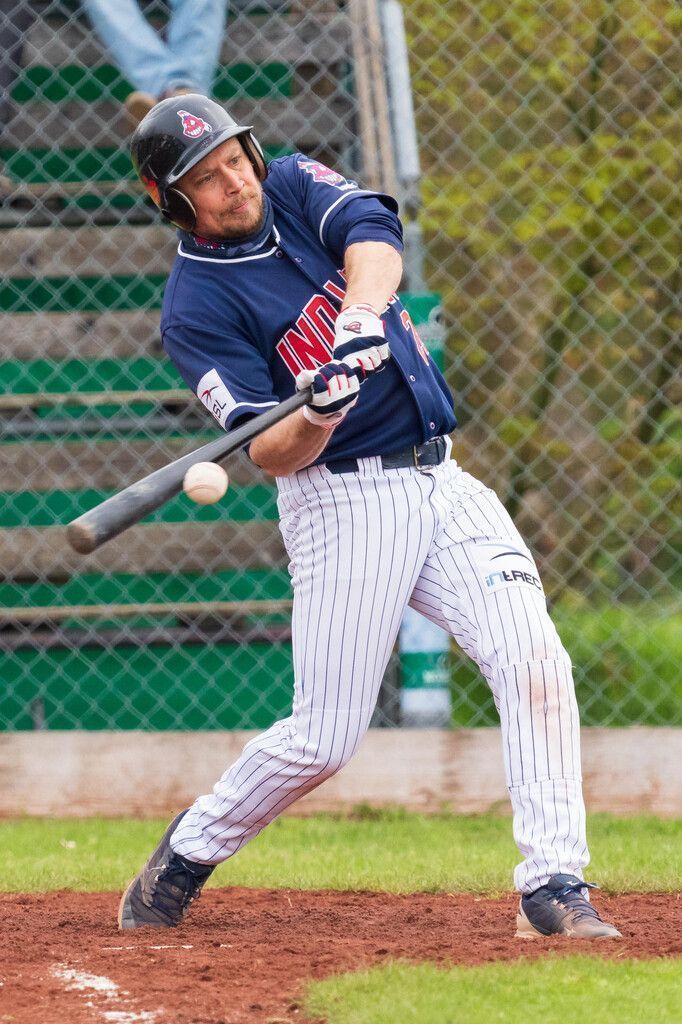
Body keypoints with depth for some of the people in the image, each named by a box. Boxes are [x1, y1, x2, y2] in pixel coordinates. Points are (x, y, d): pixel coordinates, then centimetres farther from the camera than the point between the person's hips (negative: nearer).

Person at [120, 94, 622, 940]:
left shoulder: (294, 187, 5)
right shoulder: (195, 307, -9)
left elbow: (373, 232, -17)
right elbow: (272, 455, -16)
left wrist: (360, 314, -37)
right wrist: (319, 411, -38)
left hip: (440, 482, 5)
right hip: (342, 505, -5)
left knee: (534, 660, -13)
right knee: (324, 737, -4)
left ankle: (554, 886, -13)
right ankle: (181, 863, 18)